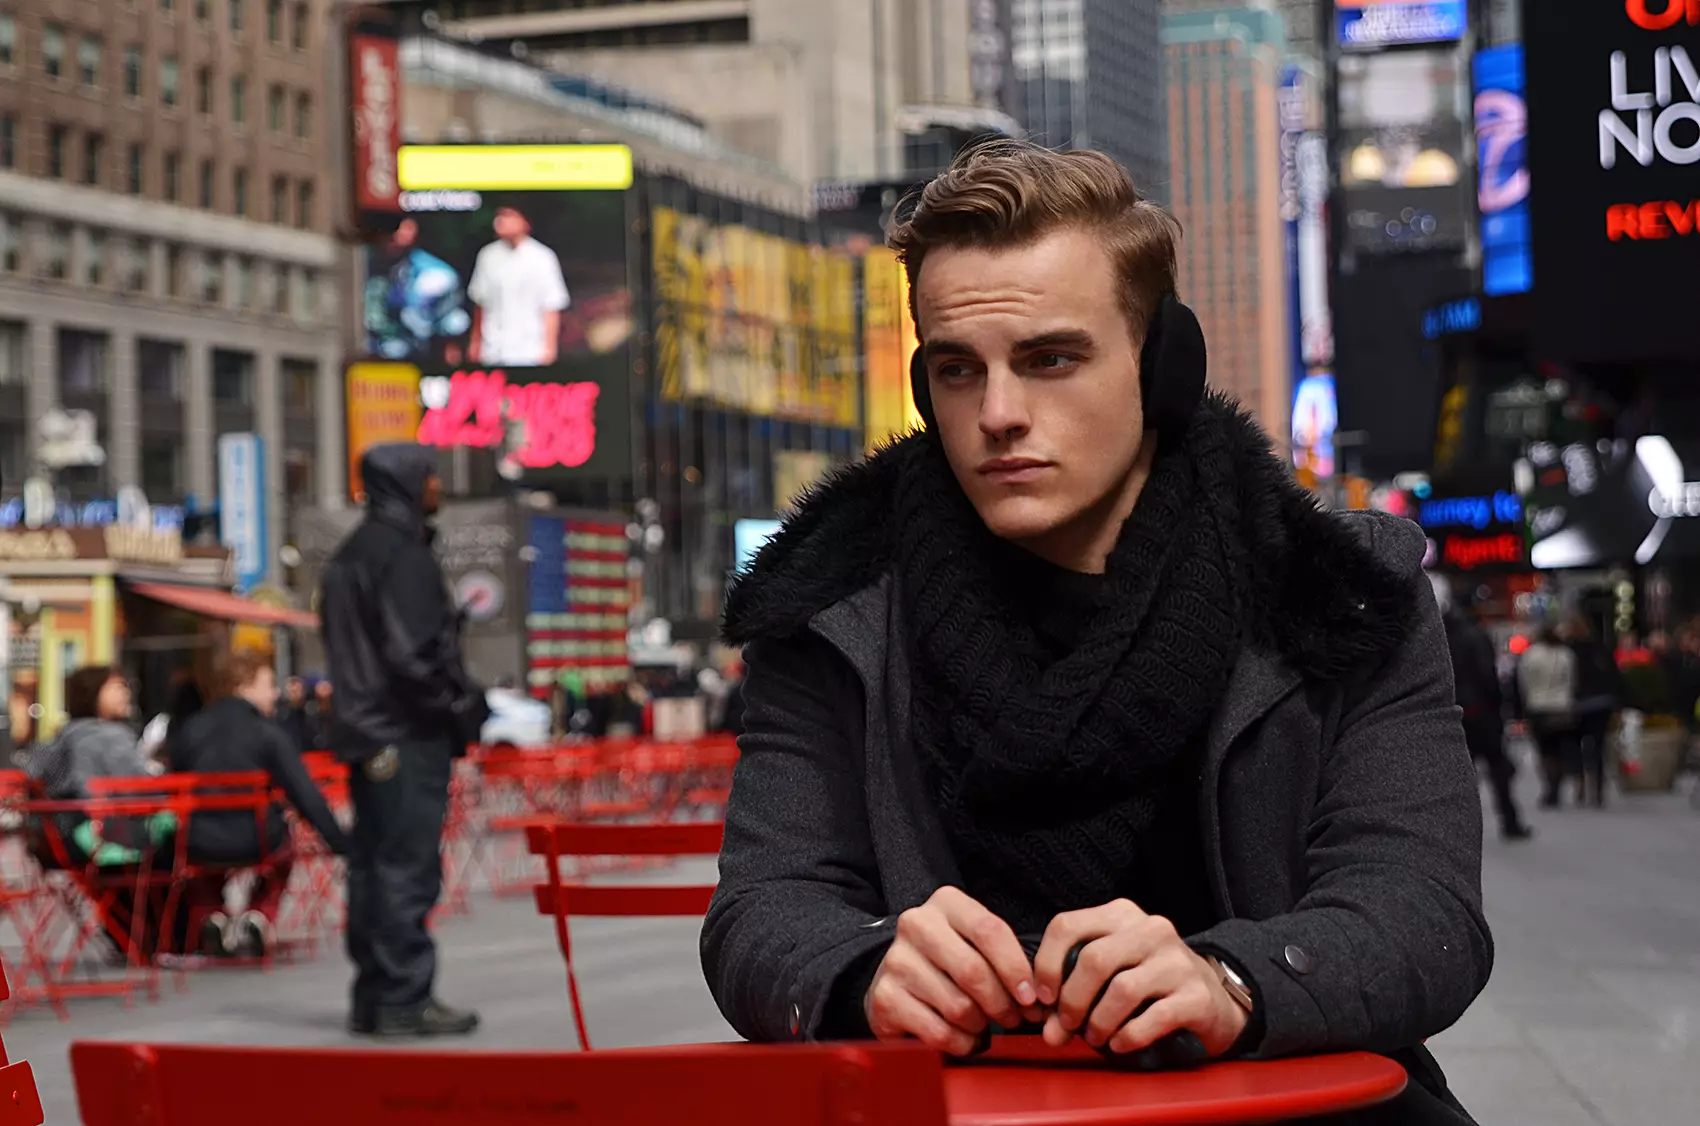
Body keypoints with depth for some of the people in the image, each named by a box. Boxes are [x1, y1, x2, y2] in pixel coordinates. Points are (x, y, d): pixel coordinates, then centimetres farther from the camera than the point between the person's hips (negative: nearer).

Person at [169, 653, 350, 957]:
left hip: (199, 846, 3)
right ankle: (258, 918, 16)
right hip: (252, 845, -3)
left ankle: (212, 918, 27)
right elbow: (306, 796, -8)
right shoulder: (269, 734, -6)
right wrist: (341, 844, -3)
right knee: (283, 843, 32)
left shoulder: (191, 729, 6)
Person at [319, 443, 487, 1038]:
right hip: (409, 736, -10)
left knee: (372, 866, 12)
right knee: (408, 870, -7)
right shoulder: (401, 553, -13)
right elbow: (414, 653, -19)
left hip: (367, 736, 10)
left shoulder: (351, 554, 16)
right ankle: (404, 998, -5)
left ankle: (372, 997, 17)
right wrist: (465, 706, -9)